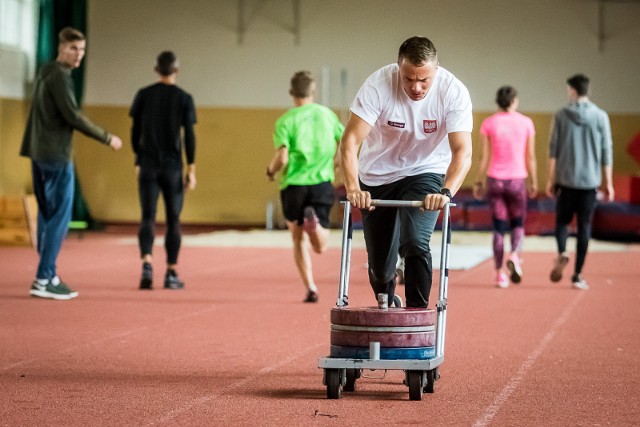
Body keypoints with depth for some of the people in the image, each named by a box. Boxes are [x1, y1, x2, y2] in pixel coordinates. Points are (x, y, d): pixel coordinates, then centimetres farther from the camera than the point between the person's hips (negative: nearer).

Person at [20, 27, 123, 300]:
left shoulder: (45, 74, 16)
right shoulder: (59, 76, -13)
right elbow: (73, 116, -18)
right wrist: (107, 138, -10)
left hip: (39, 154, 10)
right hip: (57, 155, -10)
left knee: (47, 215, 11)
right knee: (60, 217, -8)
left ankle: (48, 276, 12)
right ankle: (43, 279, -12)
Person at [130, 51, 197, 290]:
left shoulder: (143, 95, 4)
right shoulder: (184, 98, -2)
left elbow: (135, 132, 6)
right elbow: (189, 136, -5)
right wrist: (191, 169, -2)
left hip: (148, 165, 1)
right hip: (173, 167, -1)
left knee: (147, 217, 0)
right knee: (173, 220, 7)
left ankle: (147, 264, -21)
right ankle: (171, 273, 9)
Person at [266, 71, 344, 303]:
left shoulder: (286, 120, -3)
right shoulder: (327, 114, 7)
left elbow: (282, 158, -13)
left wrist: (271, 170, 8)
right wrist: (335, 165, 24)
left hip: (293, 184, -1)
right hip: (322, 182, 1)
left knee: (299, 239, 16)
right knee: (320, 247, 2)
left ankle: (311, 288, 5)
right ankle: (313, 221, -32)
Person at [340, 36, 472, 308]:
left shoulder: (453, 92, -24)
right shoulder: (378, 85, -25)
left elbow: (463, 151, -30)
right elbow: (350, 141, -29)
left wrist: (446, 191, -47)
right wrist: (353, 189, -44)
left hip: (424, 173, -1)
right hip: (376, 177, 1)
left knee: (415, 244, -26)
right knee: (379, 265, 6)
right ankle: (386, 309, 39)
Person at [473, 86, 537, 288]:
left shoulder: (488, 124, -1)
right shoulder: (526, 123, -1)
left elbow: (485, 156, -2)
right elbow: (530, 157, 0)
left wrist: (479, 181, 6)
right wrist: (533, 182, 9)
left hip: (495, 180, 1)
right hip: (517, 180, -1)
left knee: (499, 227, 7)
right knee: (518, 223, 15)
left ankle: (500, 273, 4)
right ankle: (514, 256, -13)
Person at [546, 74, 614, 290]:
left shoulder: (561, 116, -1)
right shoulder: (600, 117, 0)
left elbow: (553, 150, 0)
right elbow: (607, 152, 2)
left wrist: (550, 179, 7)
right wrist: (608, 183, 9)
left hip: (565, 180, 0)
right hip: (590, 181, 0)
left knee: (562, 220, 14)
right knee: (584, 226, 6)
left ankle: (562, 253, -15)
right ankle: (577, 276, 4)